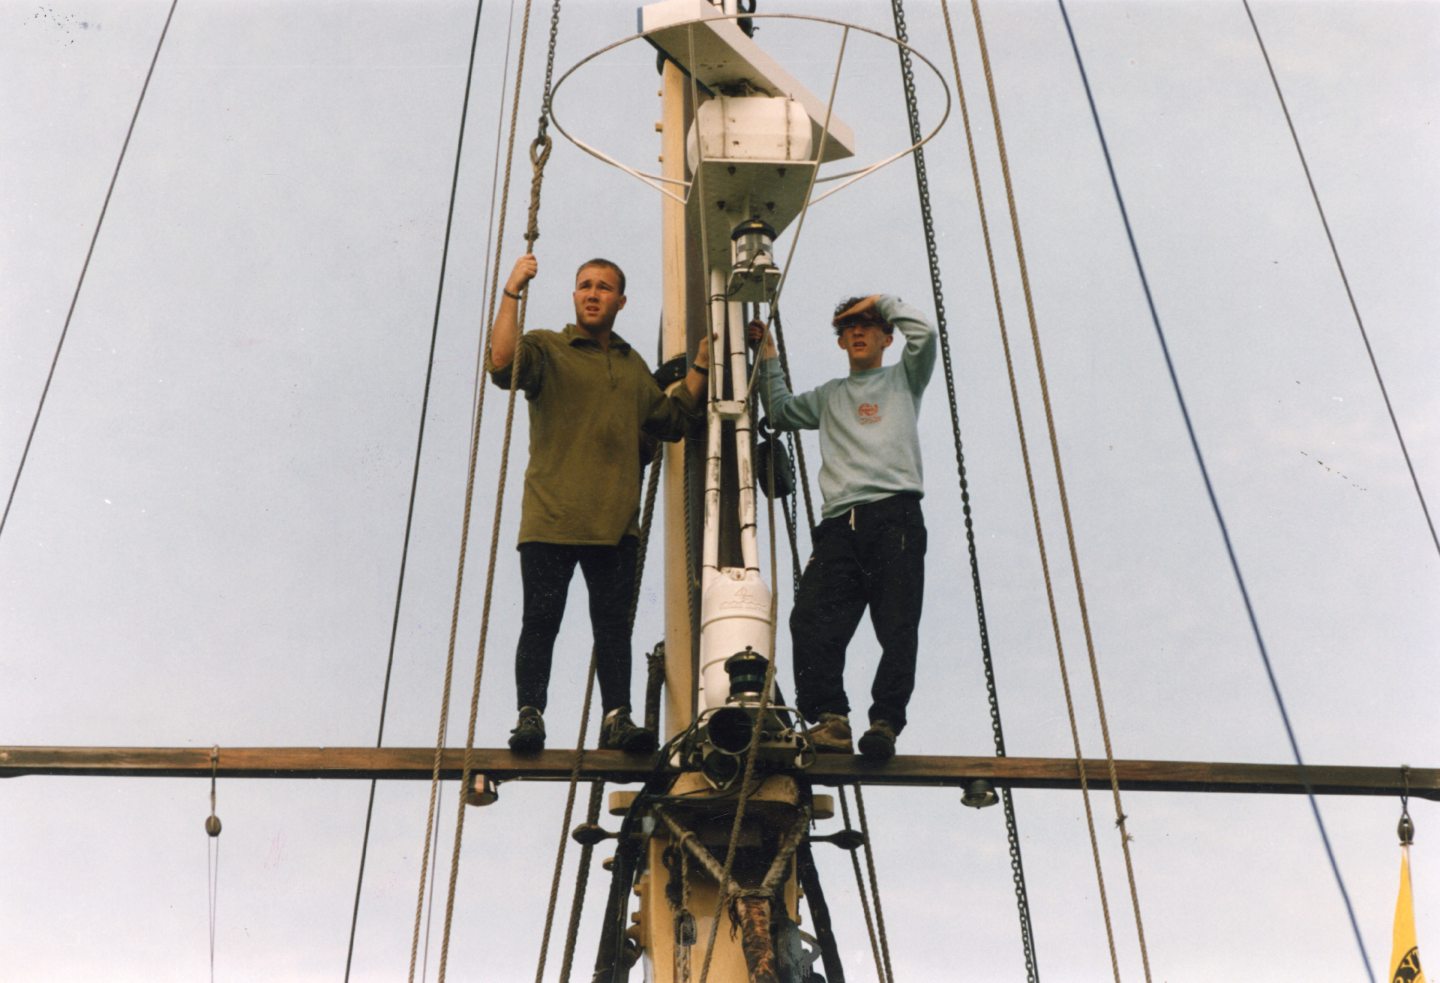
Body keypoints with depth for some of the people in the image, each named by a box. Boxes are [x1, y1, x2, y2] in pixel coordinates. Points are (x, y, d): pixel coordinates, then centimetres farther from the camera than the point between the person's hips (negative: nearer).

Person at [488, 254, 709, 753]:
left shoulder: (634, 366, 22)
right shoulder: (546, 348, 5)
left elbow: (671, 421, 26)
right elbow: (502, 364, -16)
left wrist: (700, 367, 22)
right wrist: (512, 294, -18)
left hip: (616, 522, 4)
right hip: (551, 519, -4)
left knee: (613, 624, 3)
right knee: (541, 621, -2)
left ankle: (617, 718, 5)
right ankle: (529, 716, 4)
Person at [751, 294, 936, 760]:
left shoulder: (903, 378, 21)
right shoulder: (830, 396, 33)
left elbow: (923, 332, 4)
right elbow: (781, 412, 35)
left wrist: (882, 300, 16)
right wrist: (768, 358, 29)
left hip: (895, 516, -3)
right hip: (839, 524, 3)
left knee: (898, 627, -11)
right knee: (811, 621, -16)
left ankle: (885, 722, -13)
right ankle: (830, 718, -16)